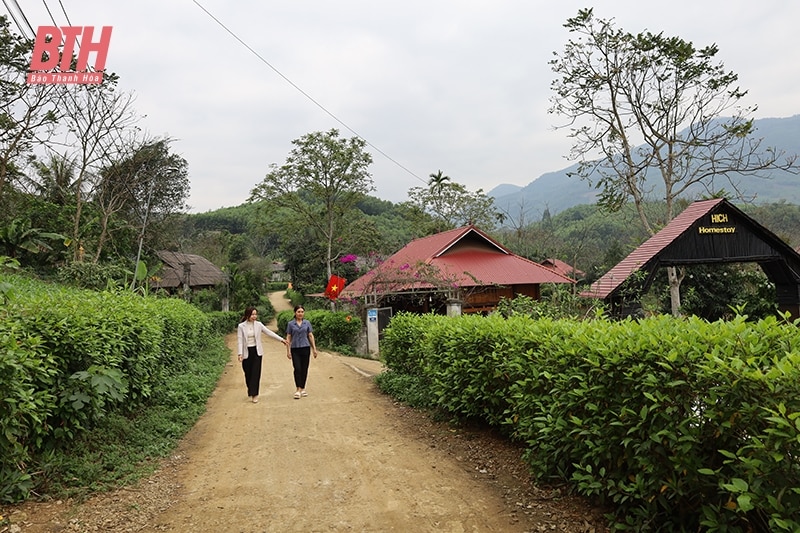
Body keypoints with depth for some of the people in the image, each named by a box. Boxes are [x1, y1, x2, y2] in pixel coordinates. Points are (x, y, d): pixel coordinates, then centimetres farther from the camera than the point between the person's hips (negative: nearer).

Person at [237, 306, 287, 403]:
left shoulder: (258, 324, 1)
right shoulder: (241, 326, -4)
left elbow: (269, 332, 3)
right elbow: (240, 340, -6)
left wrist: (282, 339, -1)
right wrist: (240, 354, -14)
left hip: (257, 351, 1)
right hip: (246, 352, -1)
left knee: (256, 373, -4)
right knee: (248, 373, 6)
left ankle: (254, 394, 0)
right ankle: (251, 392, 28)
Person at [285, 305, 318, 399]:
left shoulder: (307, 323, 6)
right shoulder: (290, 324, 2)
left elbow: (311, 336, 7)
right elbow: (288, 337, 3)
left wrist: (314, 349, 3)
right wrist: (288, 350, -2)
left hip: (305, 348, 2)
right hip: (295, 349, -2)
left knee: (304, 369, 5)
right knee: (297, 368, -10)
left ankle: (302, 389, 16)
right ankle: (298, 390, -6)